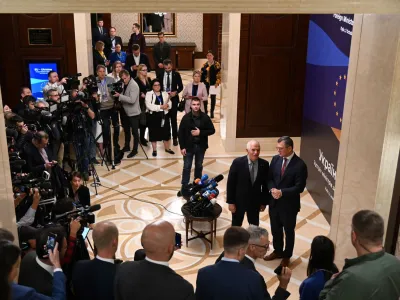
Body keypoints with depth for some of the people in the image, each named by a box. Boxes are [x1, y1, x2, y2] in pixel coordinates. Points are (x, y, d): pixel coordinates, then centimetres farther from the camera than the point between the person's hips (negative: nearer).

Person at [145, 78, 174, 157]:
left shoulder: (165, 94, 9)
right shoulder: (149, 94, -3)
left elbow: (170, 104, 3)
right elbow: (149, 106, -17)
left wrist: (167, 105, -21)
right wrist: (160, 107, -19)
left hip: (164, 116, 3)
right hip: (153, 116, -3)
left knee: (166, 132, 8)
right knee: (154, 133, 5)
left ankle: (167, 148, 23)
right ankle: (154, 150, 16)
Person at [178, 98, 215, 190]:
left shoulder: (205, 117, -7)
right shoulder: (186, 117, -10)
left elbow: (212, 130, -2)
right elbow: (181, 133, -6)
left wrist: (200, 132, -16)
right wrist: (182, 147, -9)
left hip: (201, 146, 2)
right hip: (188, 146, -2)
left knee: (199, 166, 16)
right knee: (187, 167, 4)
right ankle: (184, 186, 12)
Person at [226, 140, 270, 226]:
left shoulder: (264, 164, -7)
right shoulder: (237, 162, -15)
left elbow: (265, 184, 2)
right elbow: (230, 183, -10)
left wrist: (264, 202, 5)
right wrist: (230, 202, -10)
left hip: (255, 202, 2)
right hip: (238, 201, -2)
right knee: (236, 227, 14)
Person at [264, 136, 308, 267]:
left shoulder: (300, 165, -18)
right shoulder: (275, 159, -1)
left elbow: (299, 187, -19)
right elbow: (269, 178, 5)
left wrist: (282, 192, -24)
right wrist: (272, 189, -15)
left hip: (289, 204, -5)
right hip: (274, 202, 5)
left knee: (288, 231, 15)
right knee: (275, 229, 20)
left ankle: (287, 256, 35)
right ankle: (277, 251, 42)